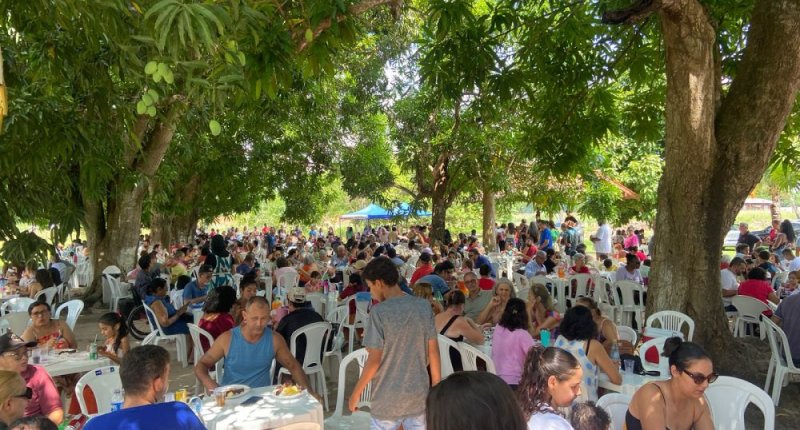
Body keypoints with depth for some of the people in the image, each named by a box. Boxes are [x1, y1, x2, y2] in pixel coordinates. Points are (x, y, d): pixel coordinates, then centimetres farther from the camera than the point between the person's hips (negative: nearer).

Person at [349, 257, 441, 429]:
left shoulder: (379, 312, -17)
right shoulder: (424, 306, -3)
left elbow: (374, 360, -16)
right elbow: (433, 351, 1)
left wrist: (355, 393, -4)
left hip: (388, 398, -4)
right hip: (419, 394, 4)